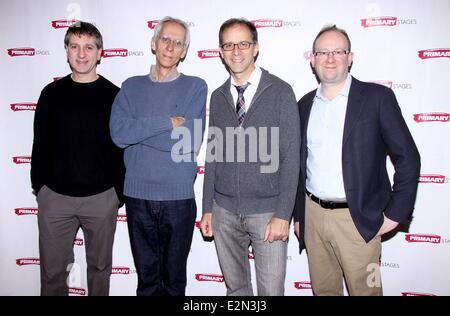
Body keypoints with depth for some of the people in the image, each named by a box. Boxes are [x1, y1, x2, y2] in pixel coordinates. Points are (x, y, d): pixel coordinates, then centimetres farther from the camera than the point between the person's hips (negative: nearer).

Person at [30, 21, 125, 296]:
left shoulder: (114, 95, 0)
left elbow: (123, 147, 1)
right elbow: (41, 144, 9)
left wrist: (120, 191, 0)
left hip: (102, 197, -1)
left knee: (100, 266, 13)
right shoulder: (52, 93, 4)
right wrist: (38, 186, 6)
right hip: (55, 196, 1)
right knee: (52, 269, 9)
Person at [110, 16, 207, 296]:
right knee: (146, 275, 15)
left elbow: (191, 142, -12)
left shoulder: (195, 87, 0)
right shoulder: (132, 87, 7)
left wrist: (138, 128, -8)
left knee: (174, 276, 13)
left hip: (179, 196, -2)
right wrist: (167, 121, -14)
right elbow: (118, 133, -8)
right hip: (138, 195, 2)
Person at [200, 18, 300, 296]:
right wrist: (208, 209, 7)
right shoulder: (218, 97, 8)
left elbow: (290, 156, -8)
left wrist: (283, 215, -13)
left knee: (271, 290, 4)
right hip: (224, 211, 4)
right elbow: (213, 155, 10)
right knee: (235, 287, 17)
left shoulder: (280, 91, -5)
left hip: (267, 212, -3)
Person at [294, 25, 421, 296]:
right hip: (313, 214, 4)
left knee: (364, 289, 9)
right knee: (323, 288, 17)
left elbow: (408, 158, -5)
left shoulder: (377, 97, -6)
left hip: (357, 219, -4)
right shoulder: (305, 104, 7)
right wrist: (298, 214, 13)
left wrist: (395, 213, -6)